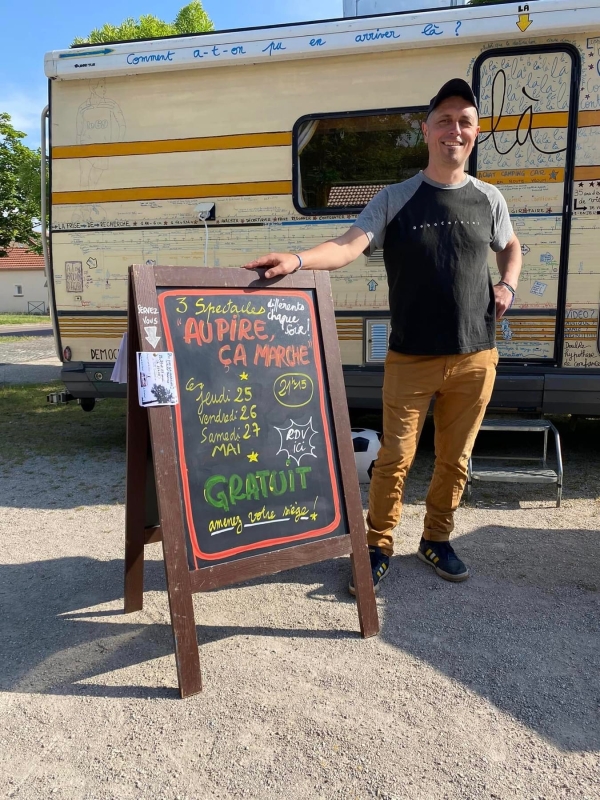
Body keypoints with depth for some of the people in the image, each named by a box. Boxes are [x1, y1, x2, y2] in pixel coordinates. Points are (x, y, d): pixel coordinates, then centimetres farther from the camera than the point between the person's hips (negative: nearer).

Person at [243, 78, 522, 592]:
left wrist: (507, 286, 7)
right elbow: (348, 247, -15)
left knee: (455, 459, 11)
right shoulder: (395, 199, 0)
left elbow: (511, 247, 28)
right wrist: (297, 260, -33)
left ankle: (437, 540, 32)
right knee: (396, 459, 2)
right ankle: (379, 549, 20)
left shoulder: (489, 199, 10)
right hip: (410, 359, -2)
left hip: (475, 358, 3)